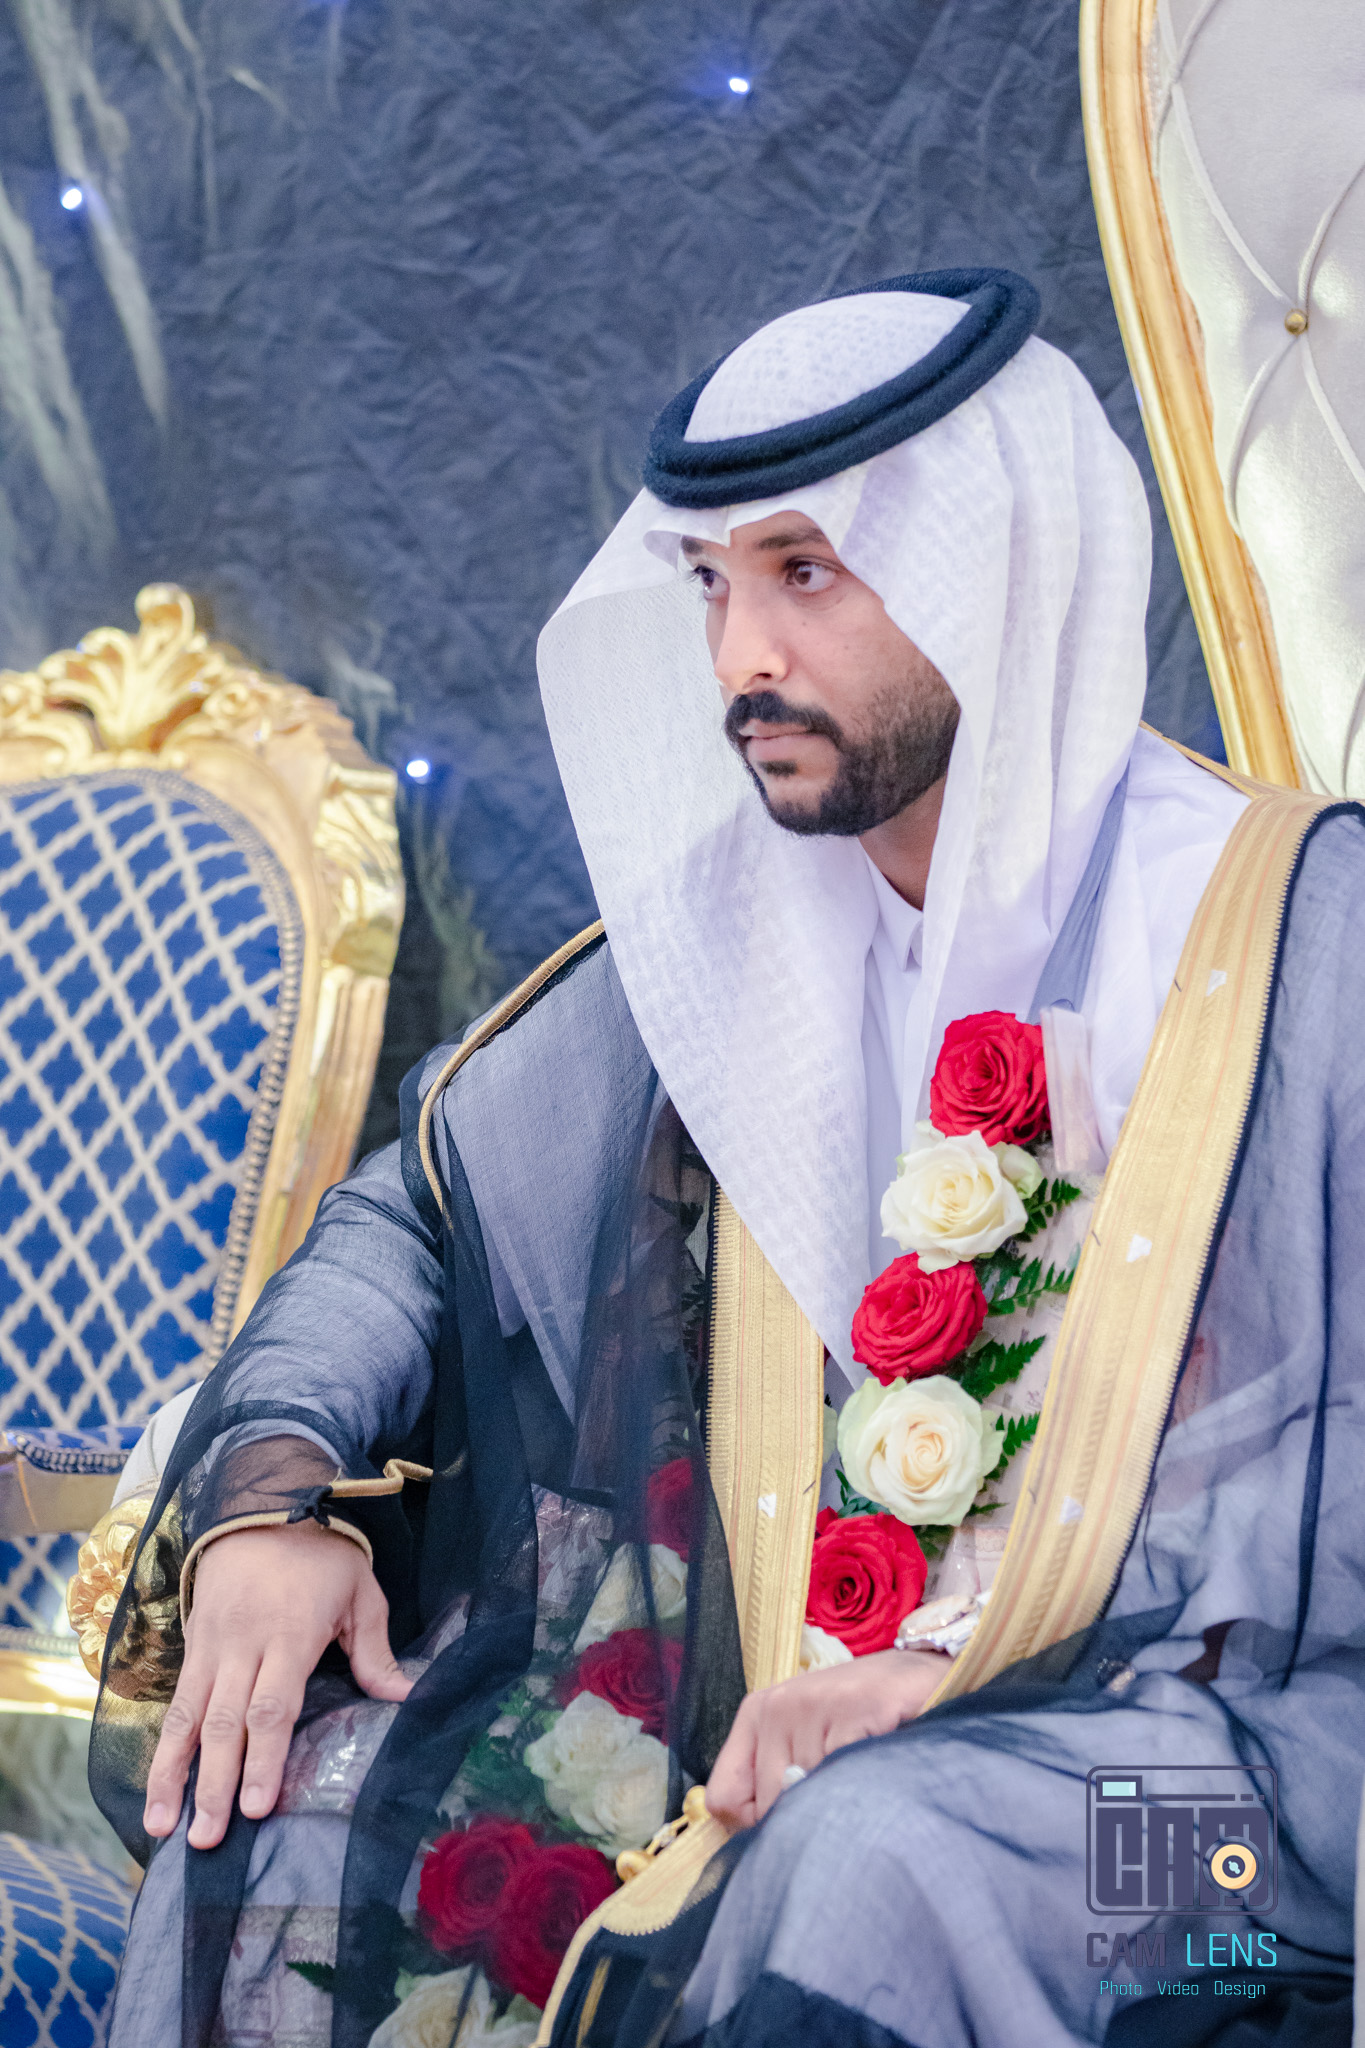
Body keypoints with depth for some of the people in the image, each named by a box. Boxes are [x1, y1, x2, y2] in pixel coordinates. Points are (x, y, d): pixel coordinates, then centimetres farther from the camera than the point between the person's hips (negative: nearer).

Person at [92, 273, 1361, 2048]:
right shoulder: (724, 938, 10)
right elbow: (418, 1212, 17)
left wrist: (982, 1676, -20)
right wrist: (274, 1484, -3)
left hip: (1218, 1750, -4)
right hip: (787, 1743, 5)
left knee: (875, 1868, -36)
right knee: (279, 1803, -16)